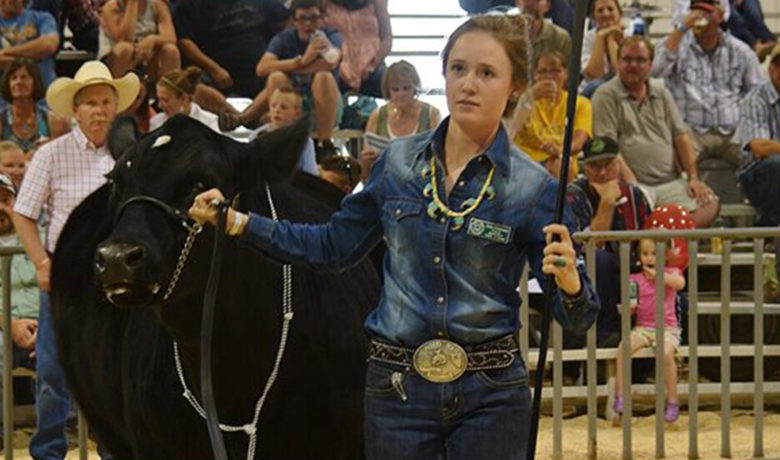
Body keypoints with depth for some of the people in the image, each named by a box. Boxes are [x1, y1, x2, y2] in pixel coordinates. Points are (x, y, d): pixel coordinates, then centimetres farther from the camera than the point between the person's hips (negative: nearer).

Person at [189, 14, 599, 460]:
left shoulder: (533, 187, -6)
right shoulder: (400, 161, 4)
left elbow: (576, 317, -7)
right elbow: (335, 245, 14)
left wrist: (569, 279, -29)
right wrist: (236, 221, 8)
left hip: (490, 393, -2)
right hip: (397, 389, 2)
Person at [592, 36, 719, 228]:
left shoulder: (661, 93, 21)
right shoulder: (606, 96, 4)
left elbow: (681, 136, 18)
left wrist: (694, 178, 4)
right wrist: (631, 184, -17)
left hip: (670, 182, 5)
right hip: (633, 184, -5)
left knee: (710, 203, -23)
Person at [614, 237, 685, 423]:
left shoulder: (670, 272, 4)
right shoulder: (634, 279, 10)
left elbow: (680, 283, -21)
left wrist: (657, 274, -20)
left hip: (667, 328, -3)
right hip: (642, 328, 3)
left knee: (666, 353, -33)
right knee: (623, 347, -26)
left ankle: (673, 401, -20)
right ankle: (620, 396, -17)